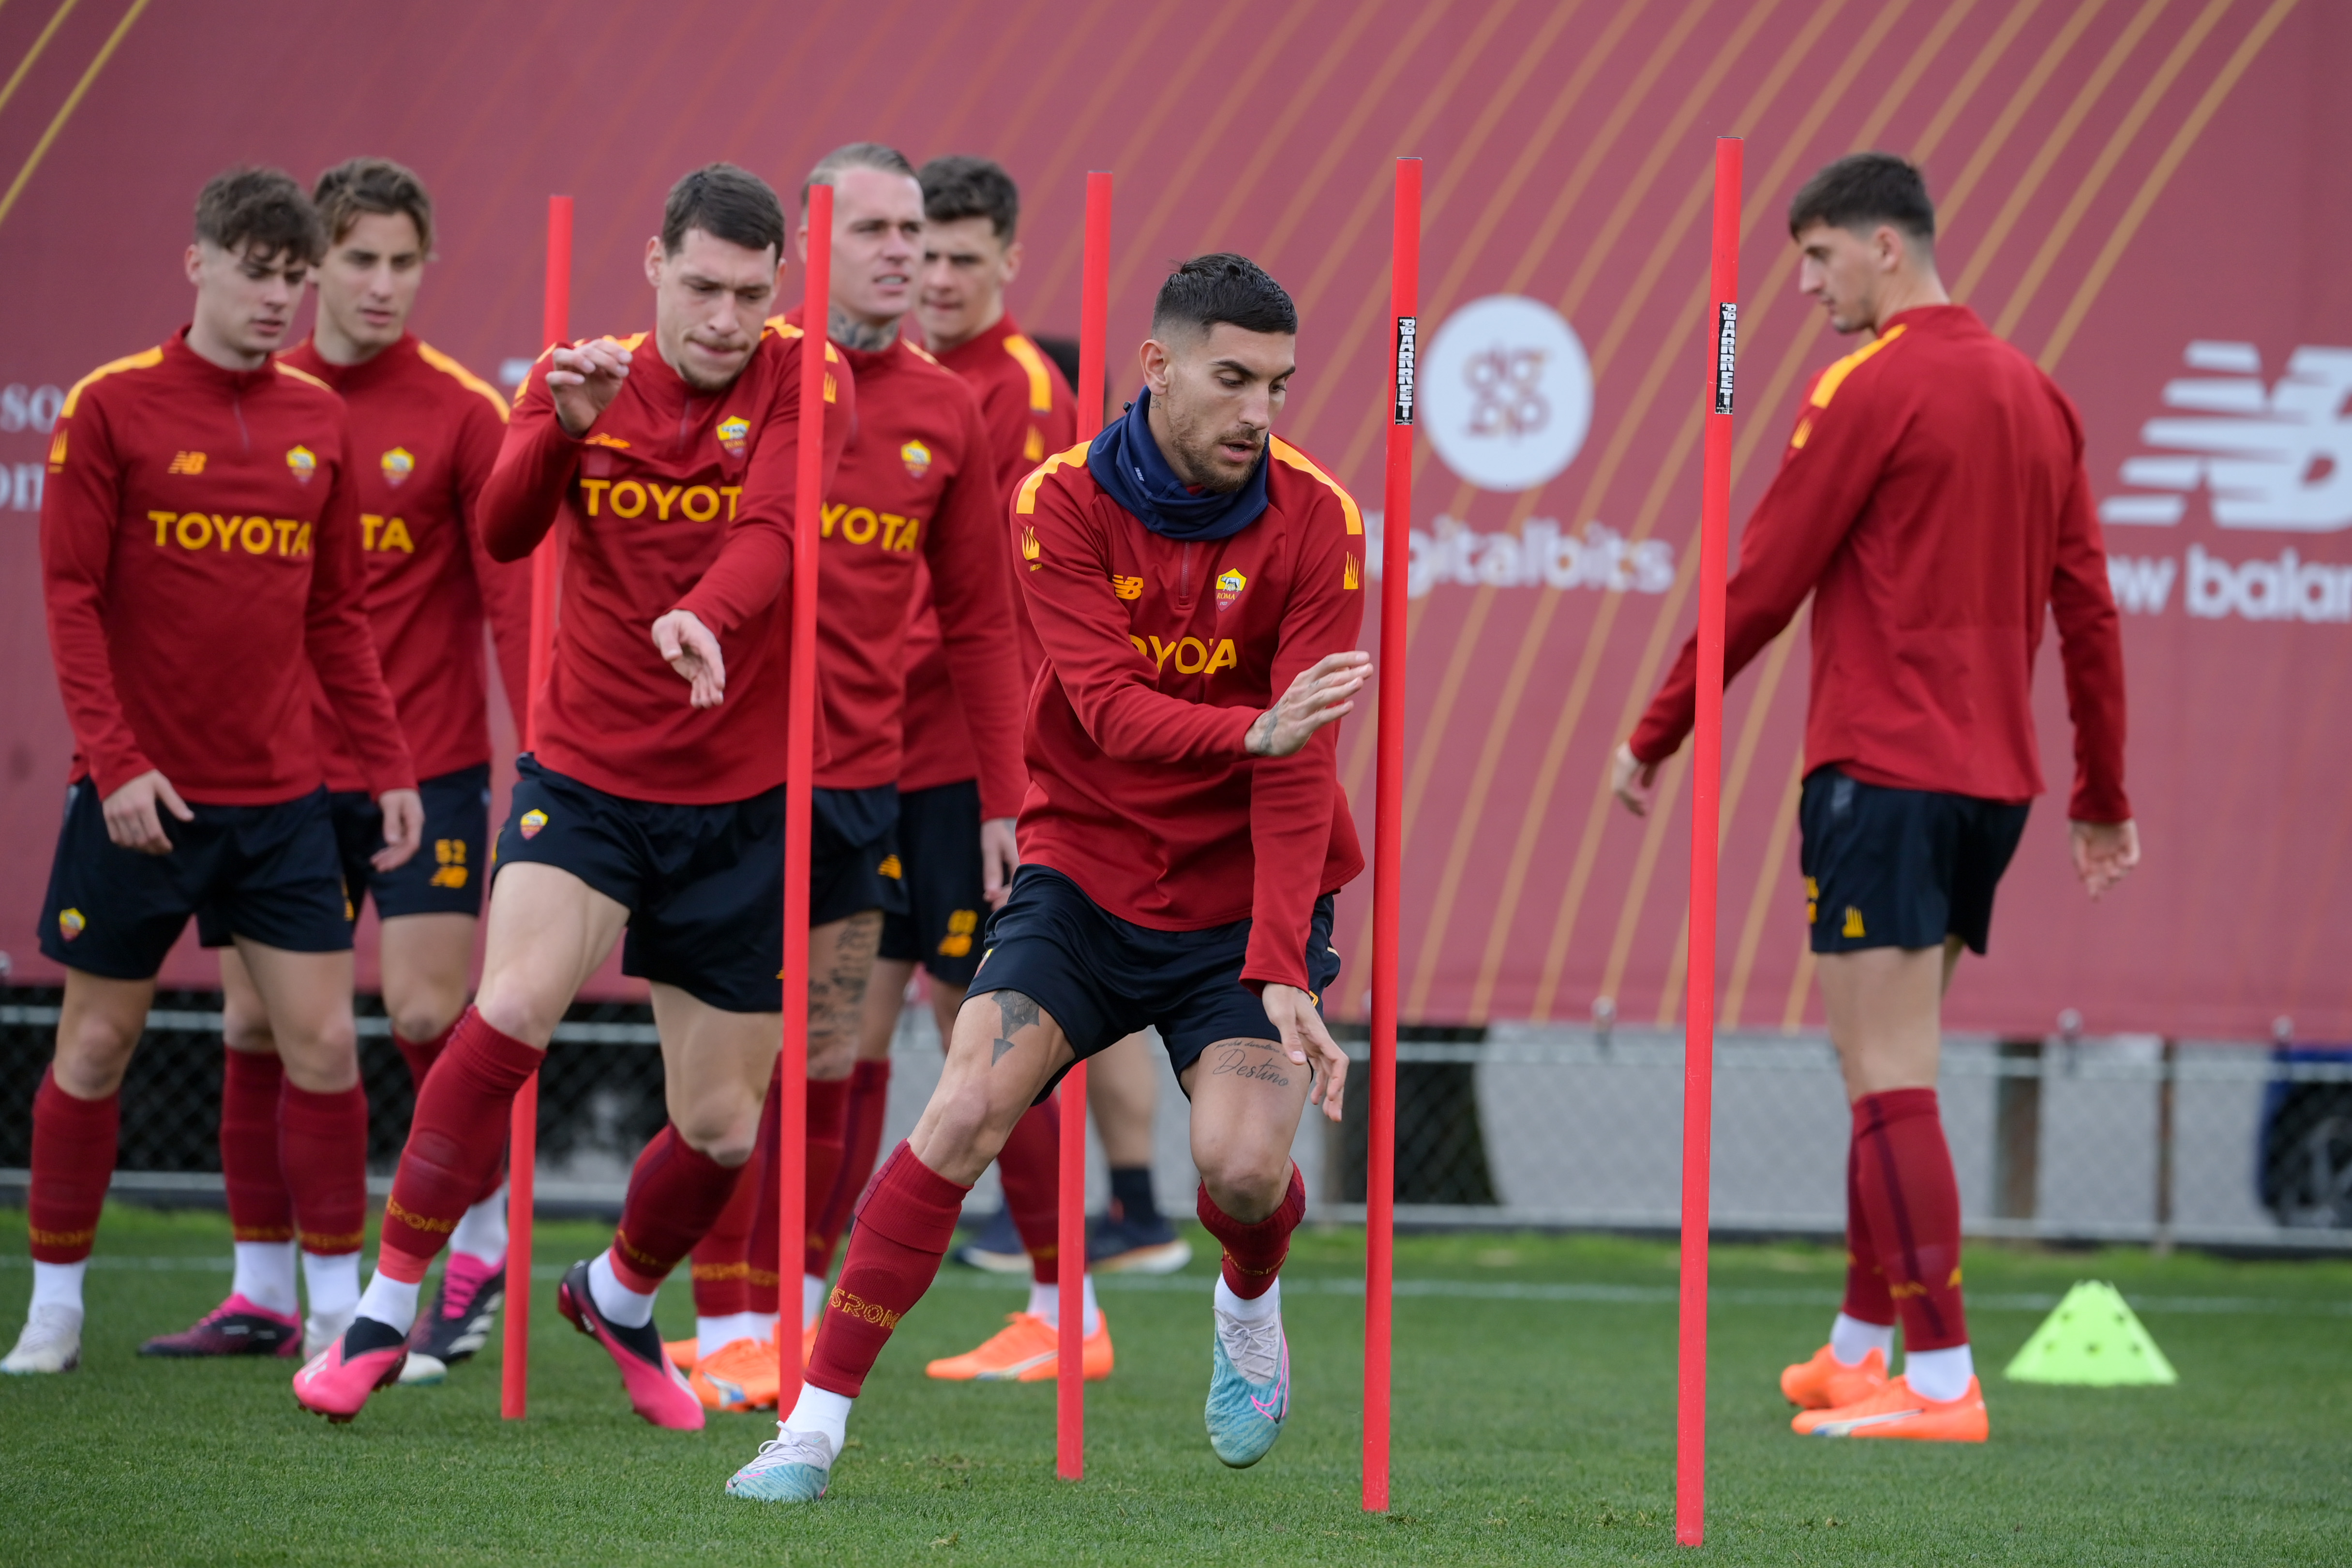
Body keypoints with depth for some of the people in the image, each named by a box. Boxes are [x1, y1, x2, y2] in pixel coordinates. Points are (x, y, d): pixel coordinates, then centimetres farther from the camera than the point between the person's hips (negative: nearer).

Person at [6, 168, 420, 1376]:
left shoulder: (319, 423, 7)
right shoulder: (110, 408, -5)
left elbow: (338, 616, 13)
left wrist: (386, 766, 7)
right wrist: (114, 761, -14)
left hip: (282, 798, 3)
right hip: (139, 798, -3)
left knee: (322, 1043, -2)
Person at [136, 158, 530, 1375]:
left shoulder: (462, 415, -3)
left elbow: (509, 599, -5)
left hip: (425, 766, -4)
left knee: (427, 1010, -9)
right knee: (256, 1021, 4)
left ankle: (480, 1252, 12)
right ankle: (264, 1295, 14)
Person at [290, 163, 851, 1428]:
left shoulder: (803, 385, -5)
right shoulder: (581, 379, 0)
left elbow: (769, 531, -23)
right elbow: (502, 534, -14)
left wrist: (706, 619, -43)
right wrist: (564, 426, -33)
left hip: (743, 801, 0)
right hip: (586, 778, 0)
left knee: (721, 1126, 4)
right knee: (512, 1007, -26)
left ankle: (620, 1298, 37)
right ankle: (386, 1310, -15)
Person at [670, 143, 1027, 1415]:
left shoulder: (947, 413, 8)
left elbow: (978, 617, 12)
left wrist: (1001, 797, 10)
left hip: (864, 772, 4)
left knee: (827, 1064, 9)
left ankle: (794, 1310, 18)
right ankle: (725, 1334, -1)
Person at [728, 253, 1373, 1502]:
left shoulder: (1314, 524, -11)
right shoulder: (1062, 506, -11)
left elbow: (1299, 769, -16)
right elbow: (1113, 711, -22)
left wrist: (1285, 975, -25)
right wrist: (1254, 733, -41)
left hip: (1244, 896, 0)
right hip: (1086, 873, 0)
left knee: (1243, 1165, -19)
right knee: (966, 1111, -17)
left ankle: (1249, 1309, 19)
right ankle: (814, 1422, -10)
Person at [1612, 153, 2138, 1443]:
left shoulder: (1870, 389, -10)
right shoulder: (2034, 394, 13)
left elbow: (1761, 585, -9)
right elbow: (2087, 607, 15)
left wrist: (1653, 740, 1)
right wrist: (2103, 795, 21)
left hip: (1882, 769, -8)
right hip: (1995, 779, 8)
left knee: (1892, 1082, -8)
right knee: (1888, 1067, 17)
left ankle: (1939, 1381, -13)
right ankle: (1858, 1350, 23)